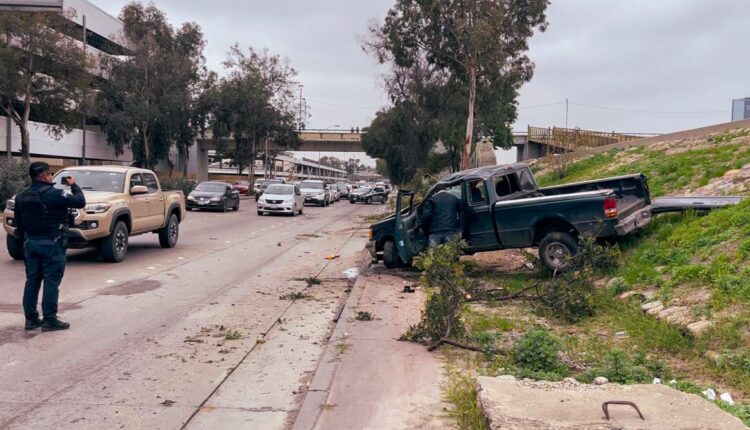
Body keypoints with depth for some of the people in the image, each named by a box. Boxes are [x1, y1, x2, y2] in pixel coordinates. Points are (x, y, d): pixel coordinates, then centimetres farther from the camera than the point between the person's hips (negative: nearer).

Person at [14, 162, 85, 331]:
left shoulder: (21, 196, 8)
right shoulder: (53, 194, -15)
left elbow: (19, 222, 14)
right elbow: (80, 202, -13)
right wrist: (74, 186, 3)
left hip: (31, 243, 7)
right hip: (51, 244, -7)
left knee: (32, 281, 12)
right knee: (51, 282, -2)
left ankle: (31, 319, 16)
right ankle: (50, 320, 1)